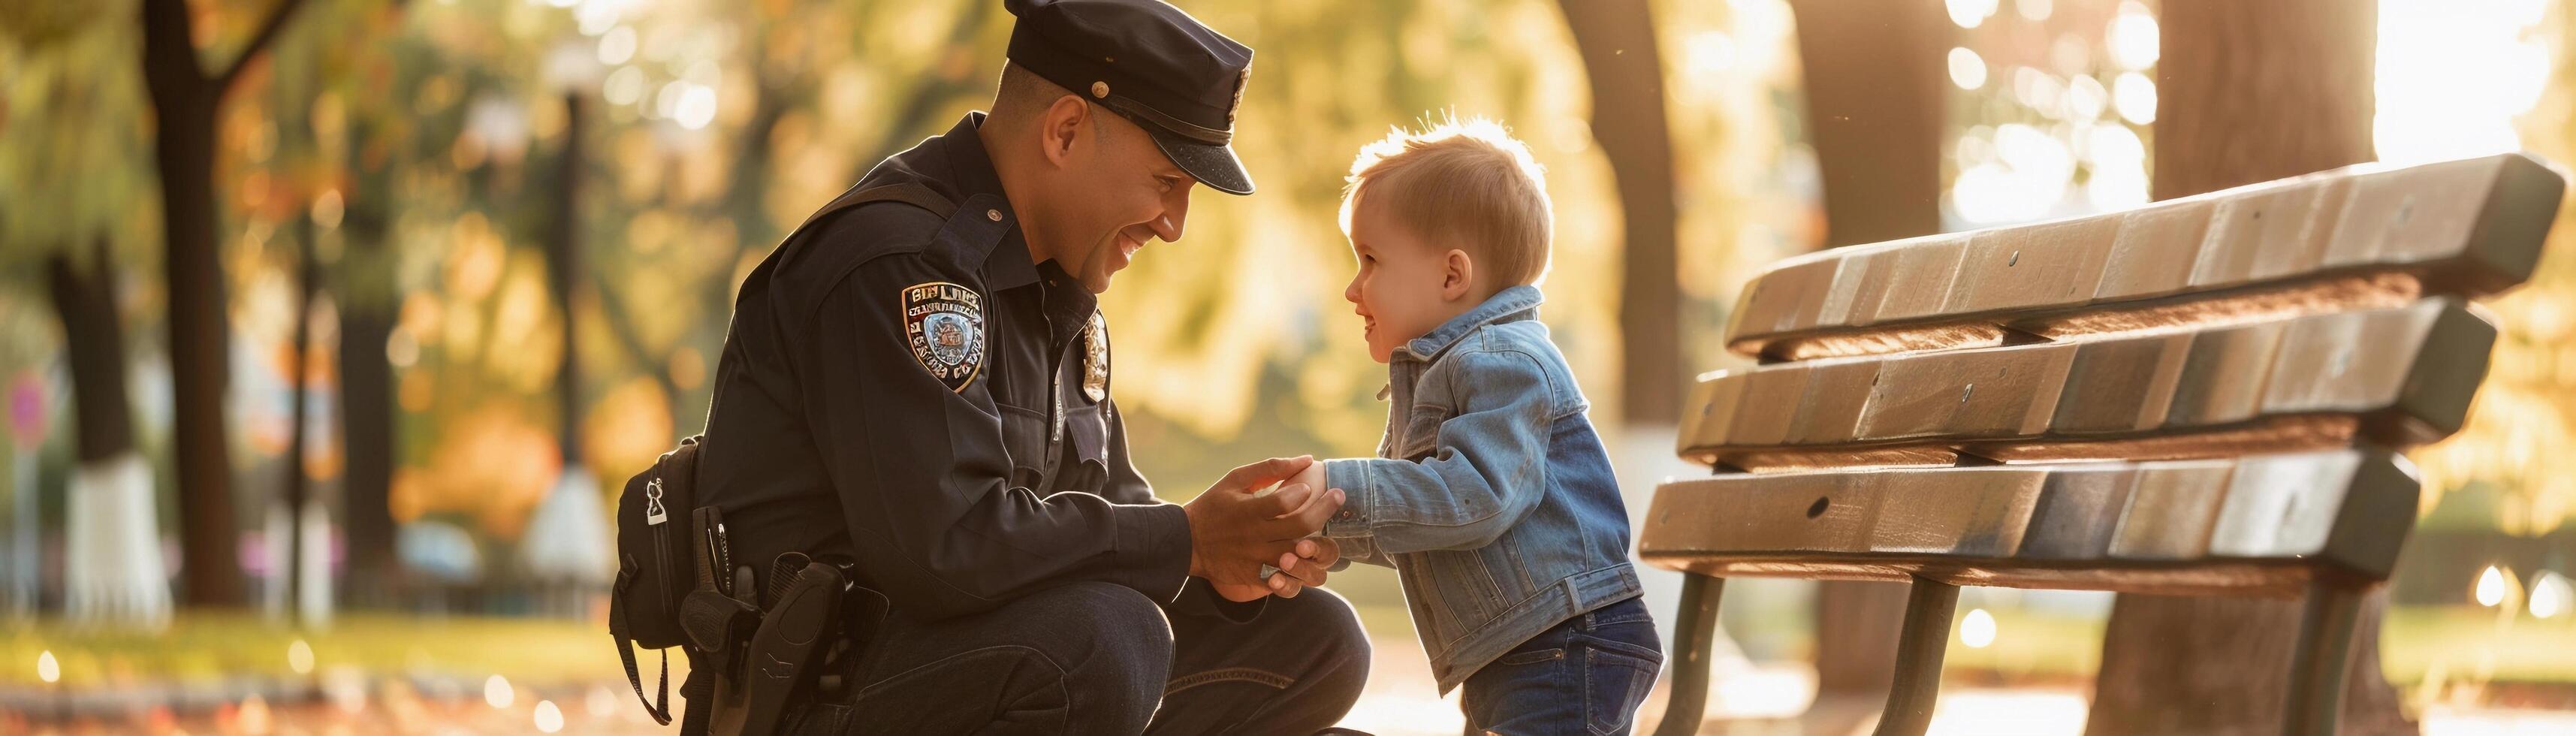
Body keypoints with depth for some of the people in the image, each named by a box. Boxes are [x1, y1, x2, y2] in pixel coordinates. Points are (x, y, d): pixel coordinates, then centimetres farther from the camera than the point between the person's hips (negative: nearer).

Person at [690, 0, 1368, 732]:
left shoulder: (1056, 287, 14)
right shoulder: (899, 267, -19)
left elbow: (1099, 509, 15)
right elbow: (943, 546, -29)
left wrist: (1224, 561, -7)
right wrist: (1186, 541, -20)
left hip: (982, 655, 10)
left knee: (1315, 639, 4)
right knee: (1102, 643, -36)